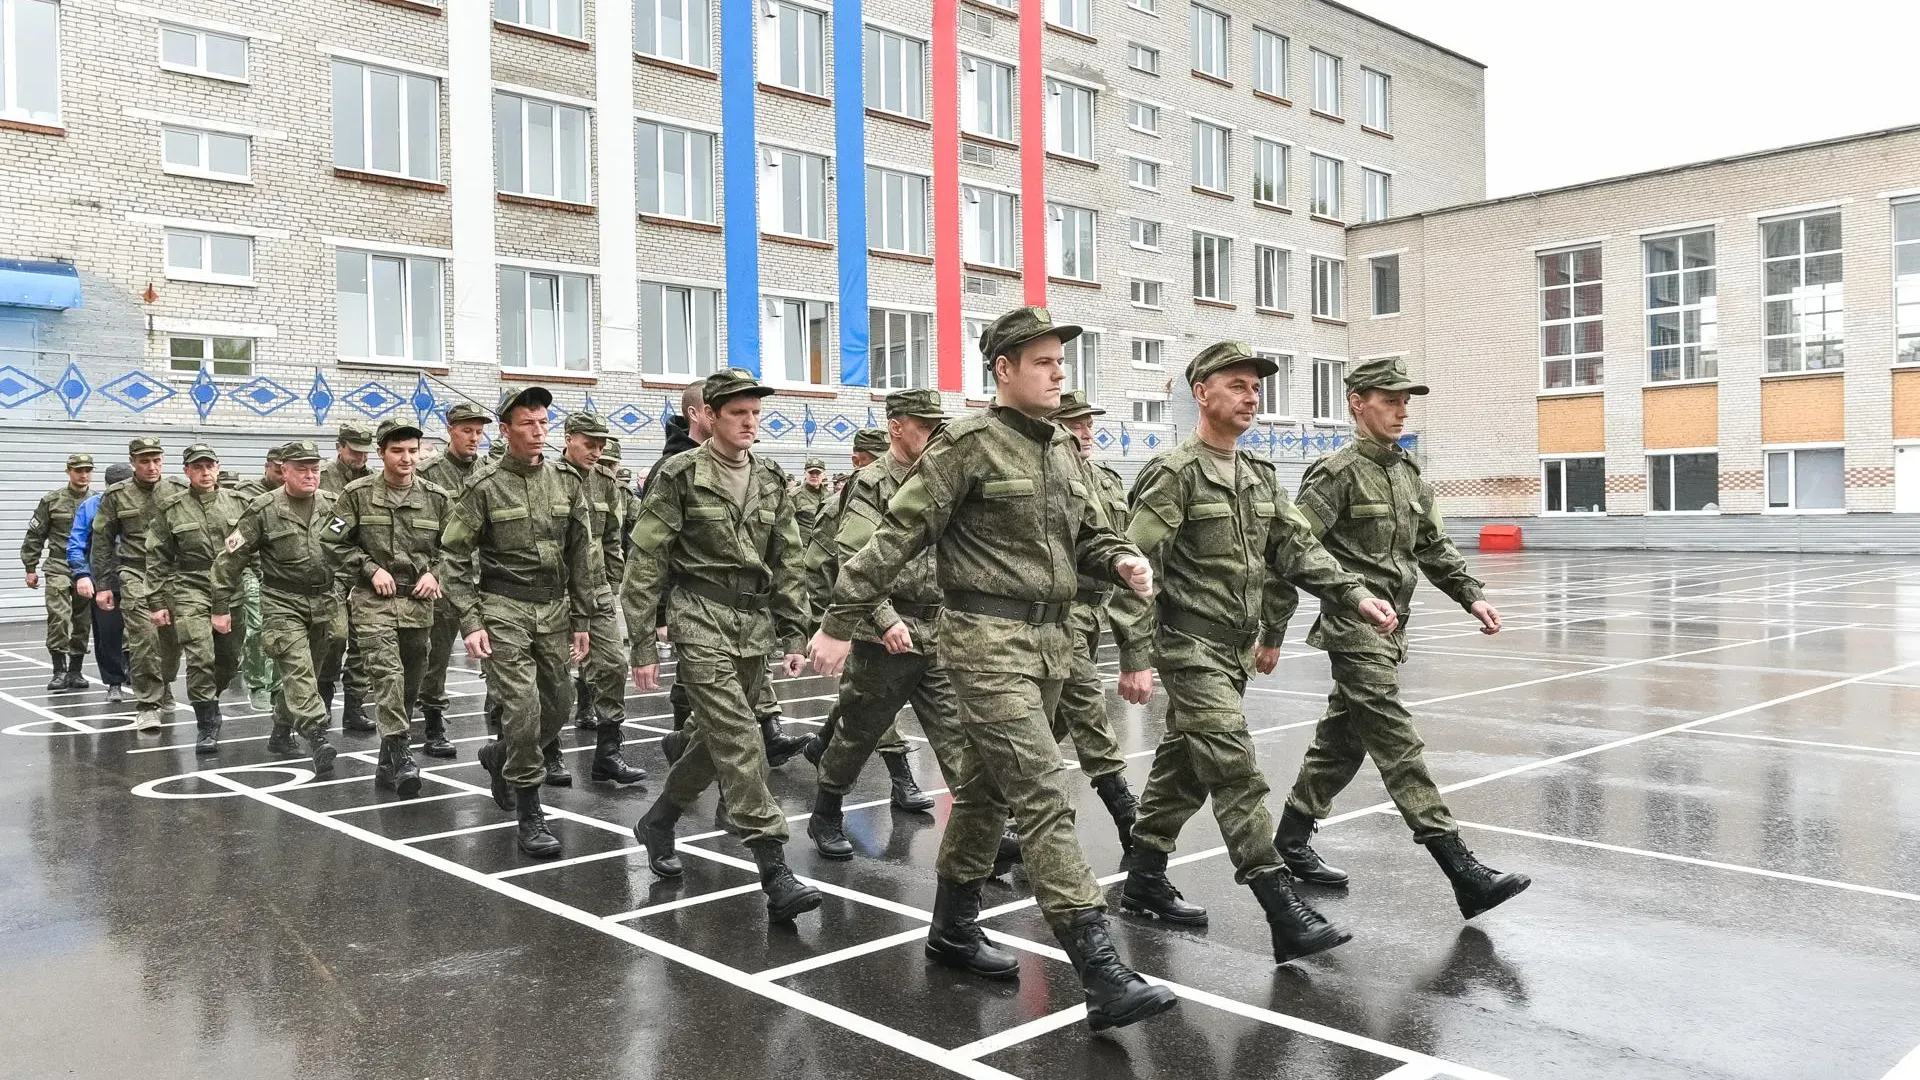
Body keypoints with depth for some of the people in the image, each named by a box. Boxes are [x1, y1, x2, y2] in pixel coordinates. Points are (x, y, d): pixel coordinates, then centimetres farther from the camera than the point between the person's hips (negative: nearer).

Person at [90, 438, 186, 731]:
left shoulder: (177, 491, 4)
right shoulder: (116, 496, 2)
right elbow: (102, 542, 6)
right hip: (136, 575, -2)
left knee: (172, 638, 9)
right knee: (144, 638, -13)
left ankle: (164, 688, 35)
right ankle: (147, 705, -5)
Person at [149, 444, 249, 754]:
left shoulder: (237, 503, 7)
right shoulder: (171, 508, 1)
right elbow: (158, 559, 4)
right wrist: (158, 601, 1)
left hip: (232, 592, 3)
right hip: (190, 592, -3)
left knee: (229, 662, 11)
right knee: (200, 659, -14)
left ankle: (208, 701, 40)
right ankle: (208, 727, -5)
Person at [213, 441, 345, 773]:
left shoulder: (332, 504, 6)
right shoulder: (263, 509, -5)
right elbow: (231, 559, -2)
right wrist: (221, 607, -2)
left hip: (325, 601, 4)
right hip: (283, 603, -4)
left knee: (320, 671, 11)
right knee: (297, 670, -16)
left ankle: (281, 733, 30)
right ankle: (317, 739, -25)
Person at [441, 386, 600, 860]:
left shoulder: (565, 483, 6)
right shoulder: (484, 486, -5)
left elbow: (582, 554, 10)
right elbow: (455, 556, -3)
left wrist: (582, 620, 7)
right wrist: (471, 622, -11)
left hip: (554, 609, 5)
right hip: (503, 609, -4)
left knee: (557, 707, 10)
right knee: (523, 707, -12)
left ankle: (500, 756, 40)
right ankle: (530, 815, -1)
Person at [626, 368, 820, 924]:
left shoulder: (771, 480, 10)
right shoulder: (680, 475, -5)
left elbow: (787, 562, 14)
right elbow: (645, 563, -5)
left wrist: (793, 634, 9)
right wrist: (642, 645, -8)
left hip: (755, 623, 6)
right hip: (701, 619, -6)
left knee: (715, 736, 14)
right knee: (740, 741, -13)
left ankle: (657, 821, 38)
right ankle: (774, 872, -14)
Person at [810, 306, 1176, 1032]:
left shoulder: (1065, 451, 13)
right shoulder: (968, 444, -10)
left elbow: (1088, 535, 21)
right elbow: (898, 536, -12)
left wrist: (1122, 561, -3)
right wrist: (839, 624, -13)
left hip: (1049, 639, 8)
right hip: (987, 638, -8)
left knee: (986, 786, 18)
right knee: (1042, 793, -13)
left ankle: (952, 927, 34)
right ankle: (1102, 976, -15)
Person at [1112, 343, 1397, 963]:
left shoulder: (1259, 478, 13)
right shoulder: (1174, 474, -12)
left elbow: (1297, 549, 11)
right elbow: (1137, 569, -15)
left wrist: (1354, 596, -4)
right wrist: (1136, 658, -20)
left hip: (1234, 651, 8)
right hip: (1191, 648, -8)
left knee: (1184, 766, 15)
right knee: (1237, 775, -11)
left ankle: (1144, 881, 28)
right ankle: (1285, 916, -10)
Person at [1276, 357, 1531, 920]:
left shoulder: (1407, 473, 15)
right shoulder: (1337, 473, -10)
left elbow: (1434, 547, 20)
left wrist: (1471, 596, 9)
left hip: (1390, 628, 9)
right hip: (1355, 629, -9)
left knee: (1342, 740, 15)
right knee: (1399, 746, -10)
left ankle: (1291, 841, 29)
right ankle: (1463, 872, -11)